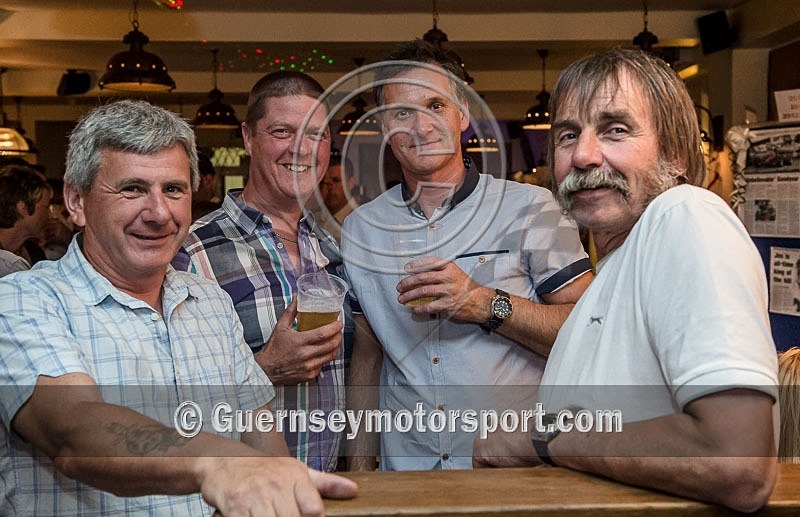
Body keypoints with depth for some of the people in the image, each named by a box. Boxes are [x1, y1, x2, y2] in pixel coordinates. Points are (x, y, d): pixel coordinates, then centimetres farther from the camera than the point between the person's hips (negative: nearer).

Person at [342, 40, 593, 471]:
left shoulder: (530, 209, -4)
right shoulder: (360, 229, 8)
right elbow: (366, 357, 13)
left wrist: (488, 305, -21)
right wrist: (360, 469, 8)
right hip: (405, 464, 3)